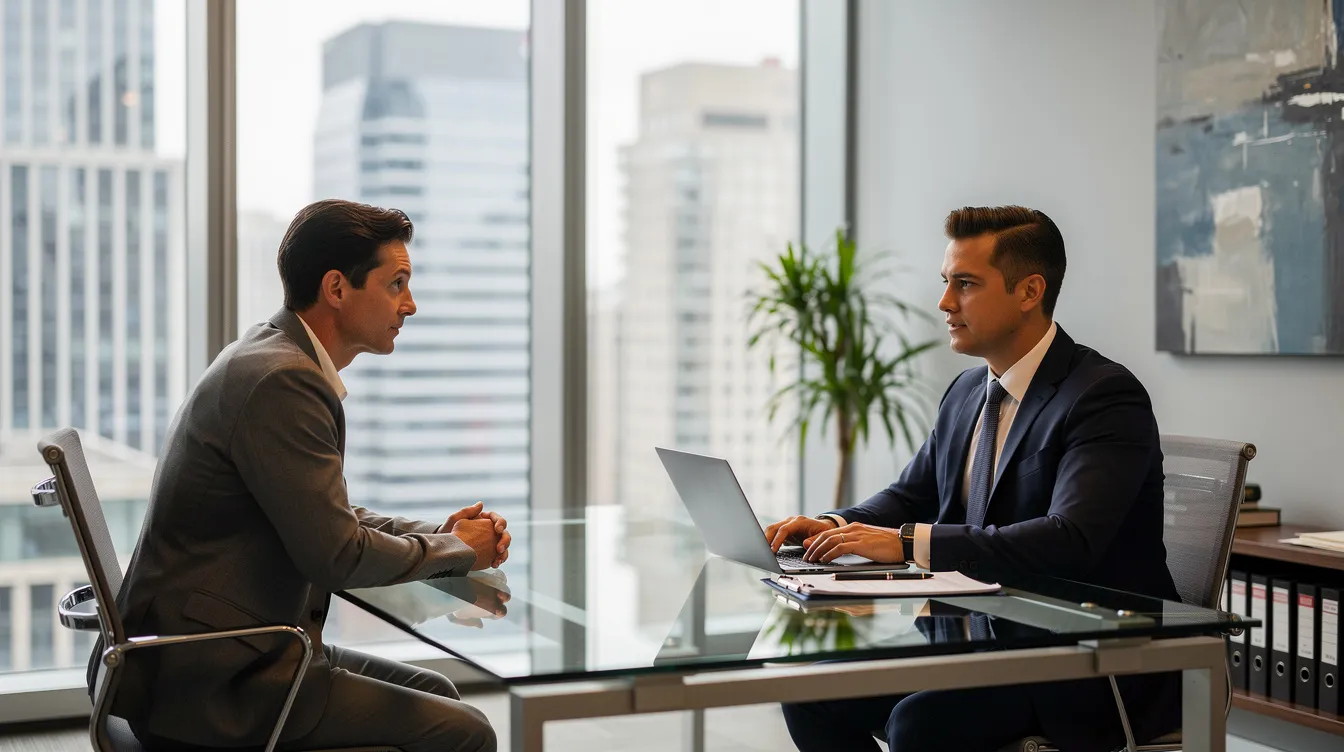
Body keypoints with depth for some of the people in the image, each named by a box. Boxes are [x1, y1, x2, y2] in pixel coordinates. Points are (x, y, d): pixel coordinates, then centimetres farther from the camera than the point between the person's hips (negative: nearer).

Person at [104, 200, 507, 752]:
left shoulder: (272, 359, 12)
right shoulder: (282, 381, -20)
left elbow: (334, 517, 19)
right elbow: (336, 553, -21)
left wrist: (441, 533, 5)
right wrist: (458, 549, -5)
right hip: (210, 682, -10)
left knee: (433, 693, 17)